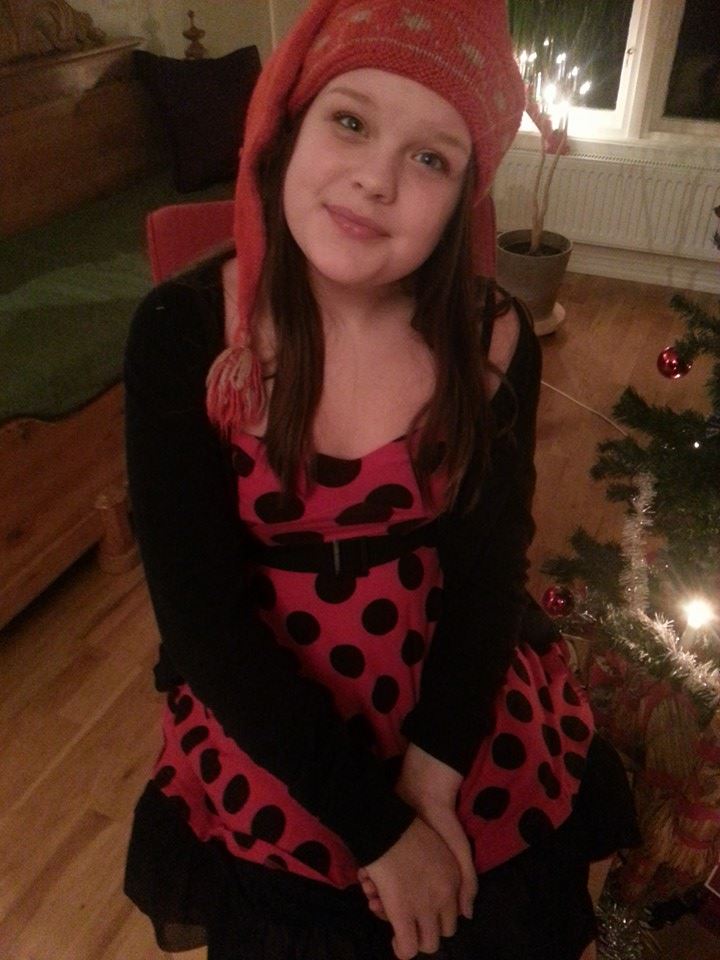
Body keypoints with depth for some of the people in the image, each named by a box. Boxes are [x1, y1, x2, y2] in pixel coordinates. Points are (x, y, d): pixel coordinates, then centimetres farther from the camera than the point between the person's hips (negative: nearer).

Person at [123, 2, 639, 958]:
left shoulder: (494, 340, -14)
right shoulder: (179, 332, -19)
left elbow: (486, 576, -7)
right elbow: (202, 617, -18)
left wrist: (432, 776, -18)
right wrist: (376, 825, -17)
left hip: (469, 714, 2)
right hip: (270, 730, 0)